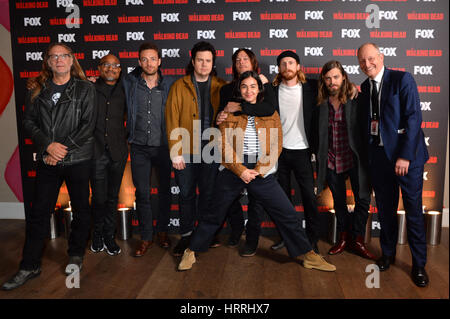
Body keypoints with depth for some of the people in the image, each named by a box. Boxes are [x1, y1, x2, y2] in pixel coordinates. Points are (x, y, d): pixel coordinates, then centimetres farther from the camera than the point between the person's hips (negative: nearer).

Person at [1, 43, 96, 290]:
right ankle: (29, 266, 16)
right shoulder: (38, 90, 8)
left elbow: (88, 125, -6)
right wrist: (48, 145, -10)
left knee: (81, 209, 8)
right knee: (38, 213, 5)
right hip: (46, 161, 2)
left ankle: (76, 255, 29)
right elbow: (29, 121, 5)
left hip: (78, 160, -2)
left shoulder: (85, 89, 0)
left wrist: (64, 149, -12)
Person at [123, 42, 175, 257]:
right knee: (141, 192, 2)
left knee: (164, 191, 10)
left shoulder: (169, 85, 0)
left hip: (163, 145, 0)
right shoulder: (129, 83, 2)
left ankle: (162, 231, 27)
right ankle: (146, 236, 15)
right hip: (139, 147, 0)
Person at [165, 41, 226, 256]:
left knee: (208, 194, 9)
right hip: (186, 152, -1)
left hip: (211, 151, 1)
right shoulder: (179, 86, 2)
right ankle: (186, 236, 23)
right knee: (186, 194, 8)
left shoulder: (220, 87, 7)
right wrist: (175, 152, -8)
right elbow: (172, 121, -2)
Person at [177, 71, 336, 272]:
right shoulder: (229, 113, 6)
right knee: (215, 214, 7)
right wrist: (241, 171, -13)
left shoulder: (271, 113, 8)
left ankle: (308, 256, 15)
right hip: (233, 170, 0)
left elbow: (276, 145, 2)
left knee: (287, 214, 0)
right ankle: (191, 252, 24)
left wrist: (259, 170, -10)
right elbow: (225, 146, -1)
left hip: (262, 172, 1)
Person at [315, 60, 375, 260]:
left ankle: (357, 240, 15)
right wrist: (319, 158, 5)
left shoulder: (355, 99, -7)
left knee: (363, 200, -2)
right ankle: (344, 238, 29)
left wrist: (365, 157, -11)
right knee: (339, 202, 13)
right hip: (331, 160, 3)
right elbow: (318, 133, 8)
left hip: (354, 158, -3)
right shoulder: (322, 103, 2)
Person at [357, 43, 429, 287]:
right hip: (379, 156, 5)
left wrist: (405, 156, -18)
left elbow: (413, 117, -13)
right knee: (385, 209, 14)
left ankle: (419, 264, 16)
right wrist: (368, 152, 1)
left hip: (406, 156, -5)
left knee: (413, 211, 2)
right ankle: (388, 254, 31)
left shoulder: (402, 79, -7)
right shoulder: (365, 87, 11)